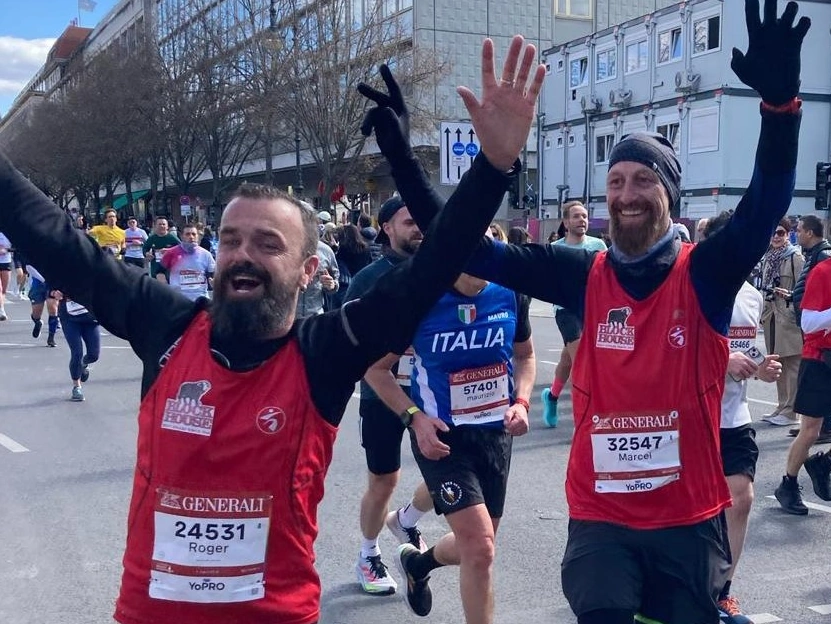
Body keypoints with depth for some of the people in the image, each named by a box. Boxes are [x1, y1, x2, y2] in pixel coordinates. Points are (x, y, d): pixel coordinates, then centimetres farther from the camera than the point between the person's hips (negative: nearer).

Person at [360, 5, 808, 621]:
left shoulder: (705, 272, -6)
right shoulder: (584, 275, -3)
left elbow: (767, 207, -24)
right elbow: (469, 249, -5)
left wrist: (780, 101, -40)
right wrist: (401, 154, -13)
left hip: (689, 516, 0)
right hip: (600, 516, 1)